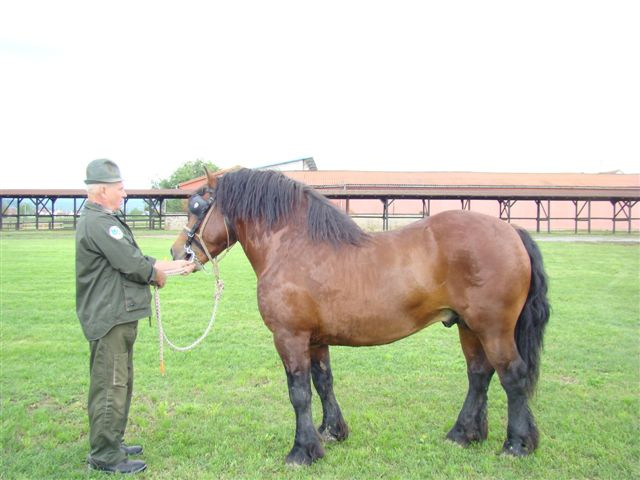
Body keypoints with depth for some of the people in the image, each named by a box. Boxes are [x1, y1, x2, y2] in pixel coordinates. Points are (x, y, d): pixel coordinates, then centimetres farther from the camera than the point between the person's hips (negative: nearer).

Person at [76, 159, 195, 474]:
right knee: (110, 386, -2)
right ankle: (105, 456, 9)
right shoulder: (100, 223, -19)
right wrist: (158, 275, -1)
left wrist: (175, 265, 16)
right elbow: (134, 265, -21)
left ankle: (111, 443, 33)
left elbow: (136, 259, 19)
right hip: (110, 318, -11)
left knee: (119, 384, 20)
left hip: (115, 316, 11)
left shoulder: (101, 220, 17)